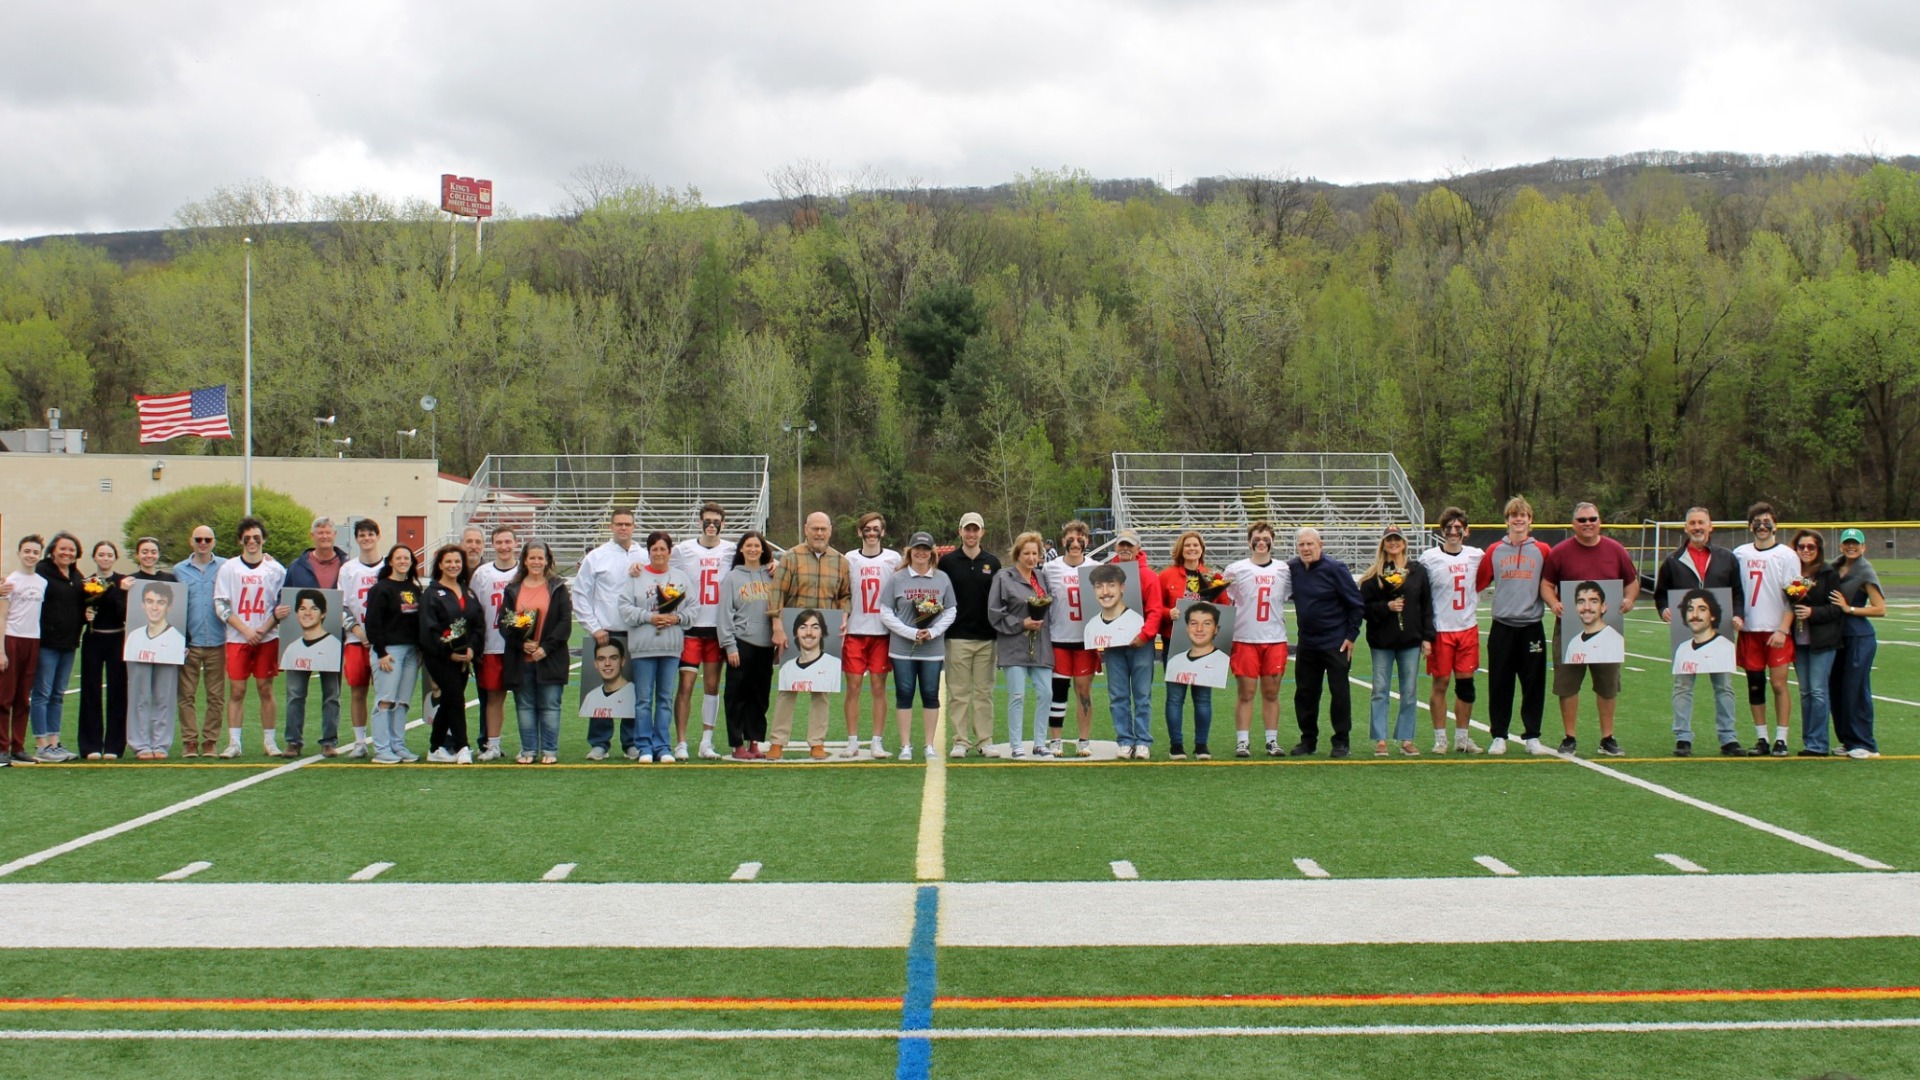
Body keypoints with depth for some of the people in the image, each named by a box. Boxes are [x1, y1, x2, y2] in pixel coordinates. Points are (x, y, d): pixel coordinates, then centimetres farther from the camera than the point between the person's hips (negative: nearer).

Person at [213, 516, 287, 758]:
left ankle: (269, 741, 7)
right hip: (237, 639, 0)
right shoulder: (229, 568, 3)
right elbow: (221, 605, -1)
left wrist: (264, 629, -10)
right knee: (236, 691, -1)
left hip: (267, 638, 0)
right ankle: (234, 742, 1)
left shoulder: (276, 569, 5)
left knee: (265, 689, 3)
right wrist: (246, 630, -10)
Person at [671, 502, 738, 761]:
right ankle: (681, 743, -1)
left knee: (712, 684, 6)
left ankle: (706, 742, 13)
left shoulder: (732, 551, 6)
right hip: (690, 626, -2)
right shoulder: (683, 550, 4)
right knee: (686, 684, -6)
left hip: (719, 627, 2)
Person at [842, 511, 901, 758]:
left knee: (879, 687, 2)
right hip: (855, 631, 0)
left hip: (883, 631, 0)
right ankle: (852, 741, 6)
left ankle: (878, 741, 6)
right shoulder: (849, 559, 7)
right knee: (853, 686, 0)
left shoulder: (894, 559, 6)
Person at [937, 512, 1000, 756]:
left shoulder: (992, 562, 9)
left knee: (984, 692, 5)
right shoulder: (948, 561, 3)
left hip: (986, 637, 2)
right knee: (958, 693, 1)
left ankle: (985, 741, 9)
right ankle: (961, 741, 5)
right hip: (957, 637, -2)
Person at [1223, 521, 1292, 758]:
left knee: (1271, 693, 6)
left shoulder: (1284, 570, 8)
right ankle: (1241, 742, 3)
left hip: (1275, 640, 2)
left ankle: (1272, 741, 12)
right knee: (1246, 693, -1)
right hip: (1245, 640, -2)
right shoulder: (1236, 570, 2)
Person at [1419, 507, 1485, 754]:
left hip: (1468, 628, 3)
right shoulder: (1429, 558, -4)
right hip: (1440, 630, -3)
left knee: (1465, 682, 5)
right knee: (1441, 682, 0)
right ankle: (1440, 738, 7)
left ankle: (1462, 737, 14)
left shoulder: (1477, 556, 5)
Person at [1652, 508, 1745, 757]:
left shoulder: (1727, 559, 10)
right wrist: (1664, 610, -8)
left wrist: (1738, 615, -4)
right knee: (1683, 686, -1)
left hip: (1720, 633, 1)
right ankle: (1683, 739, 4)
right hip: (1684, 633, -1)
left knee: (1724, 686, 4)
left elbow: (1738, 593, 13)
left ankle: (1728, 739, 11)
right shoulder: (1673, 561, 8)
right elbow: (1660, 594, 12)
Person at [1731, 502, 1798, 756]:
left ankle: (1781, 739, 1)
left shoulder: (1786, 555, -1)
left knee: (1778, 683, -6)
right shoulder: (1739, 554, 9)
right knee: (1754, 685, 5)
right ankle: (1762, 738, 13)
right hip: (1749, 630, 3)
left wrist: (1783, 630, -12)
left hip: (1777, 631, -3)